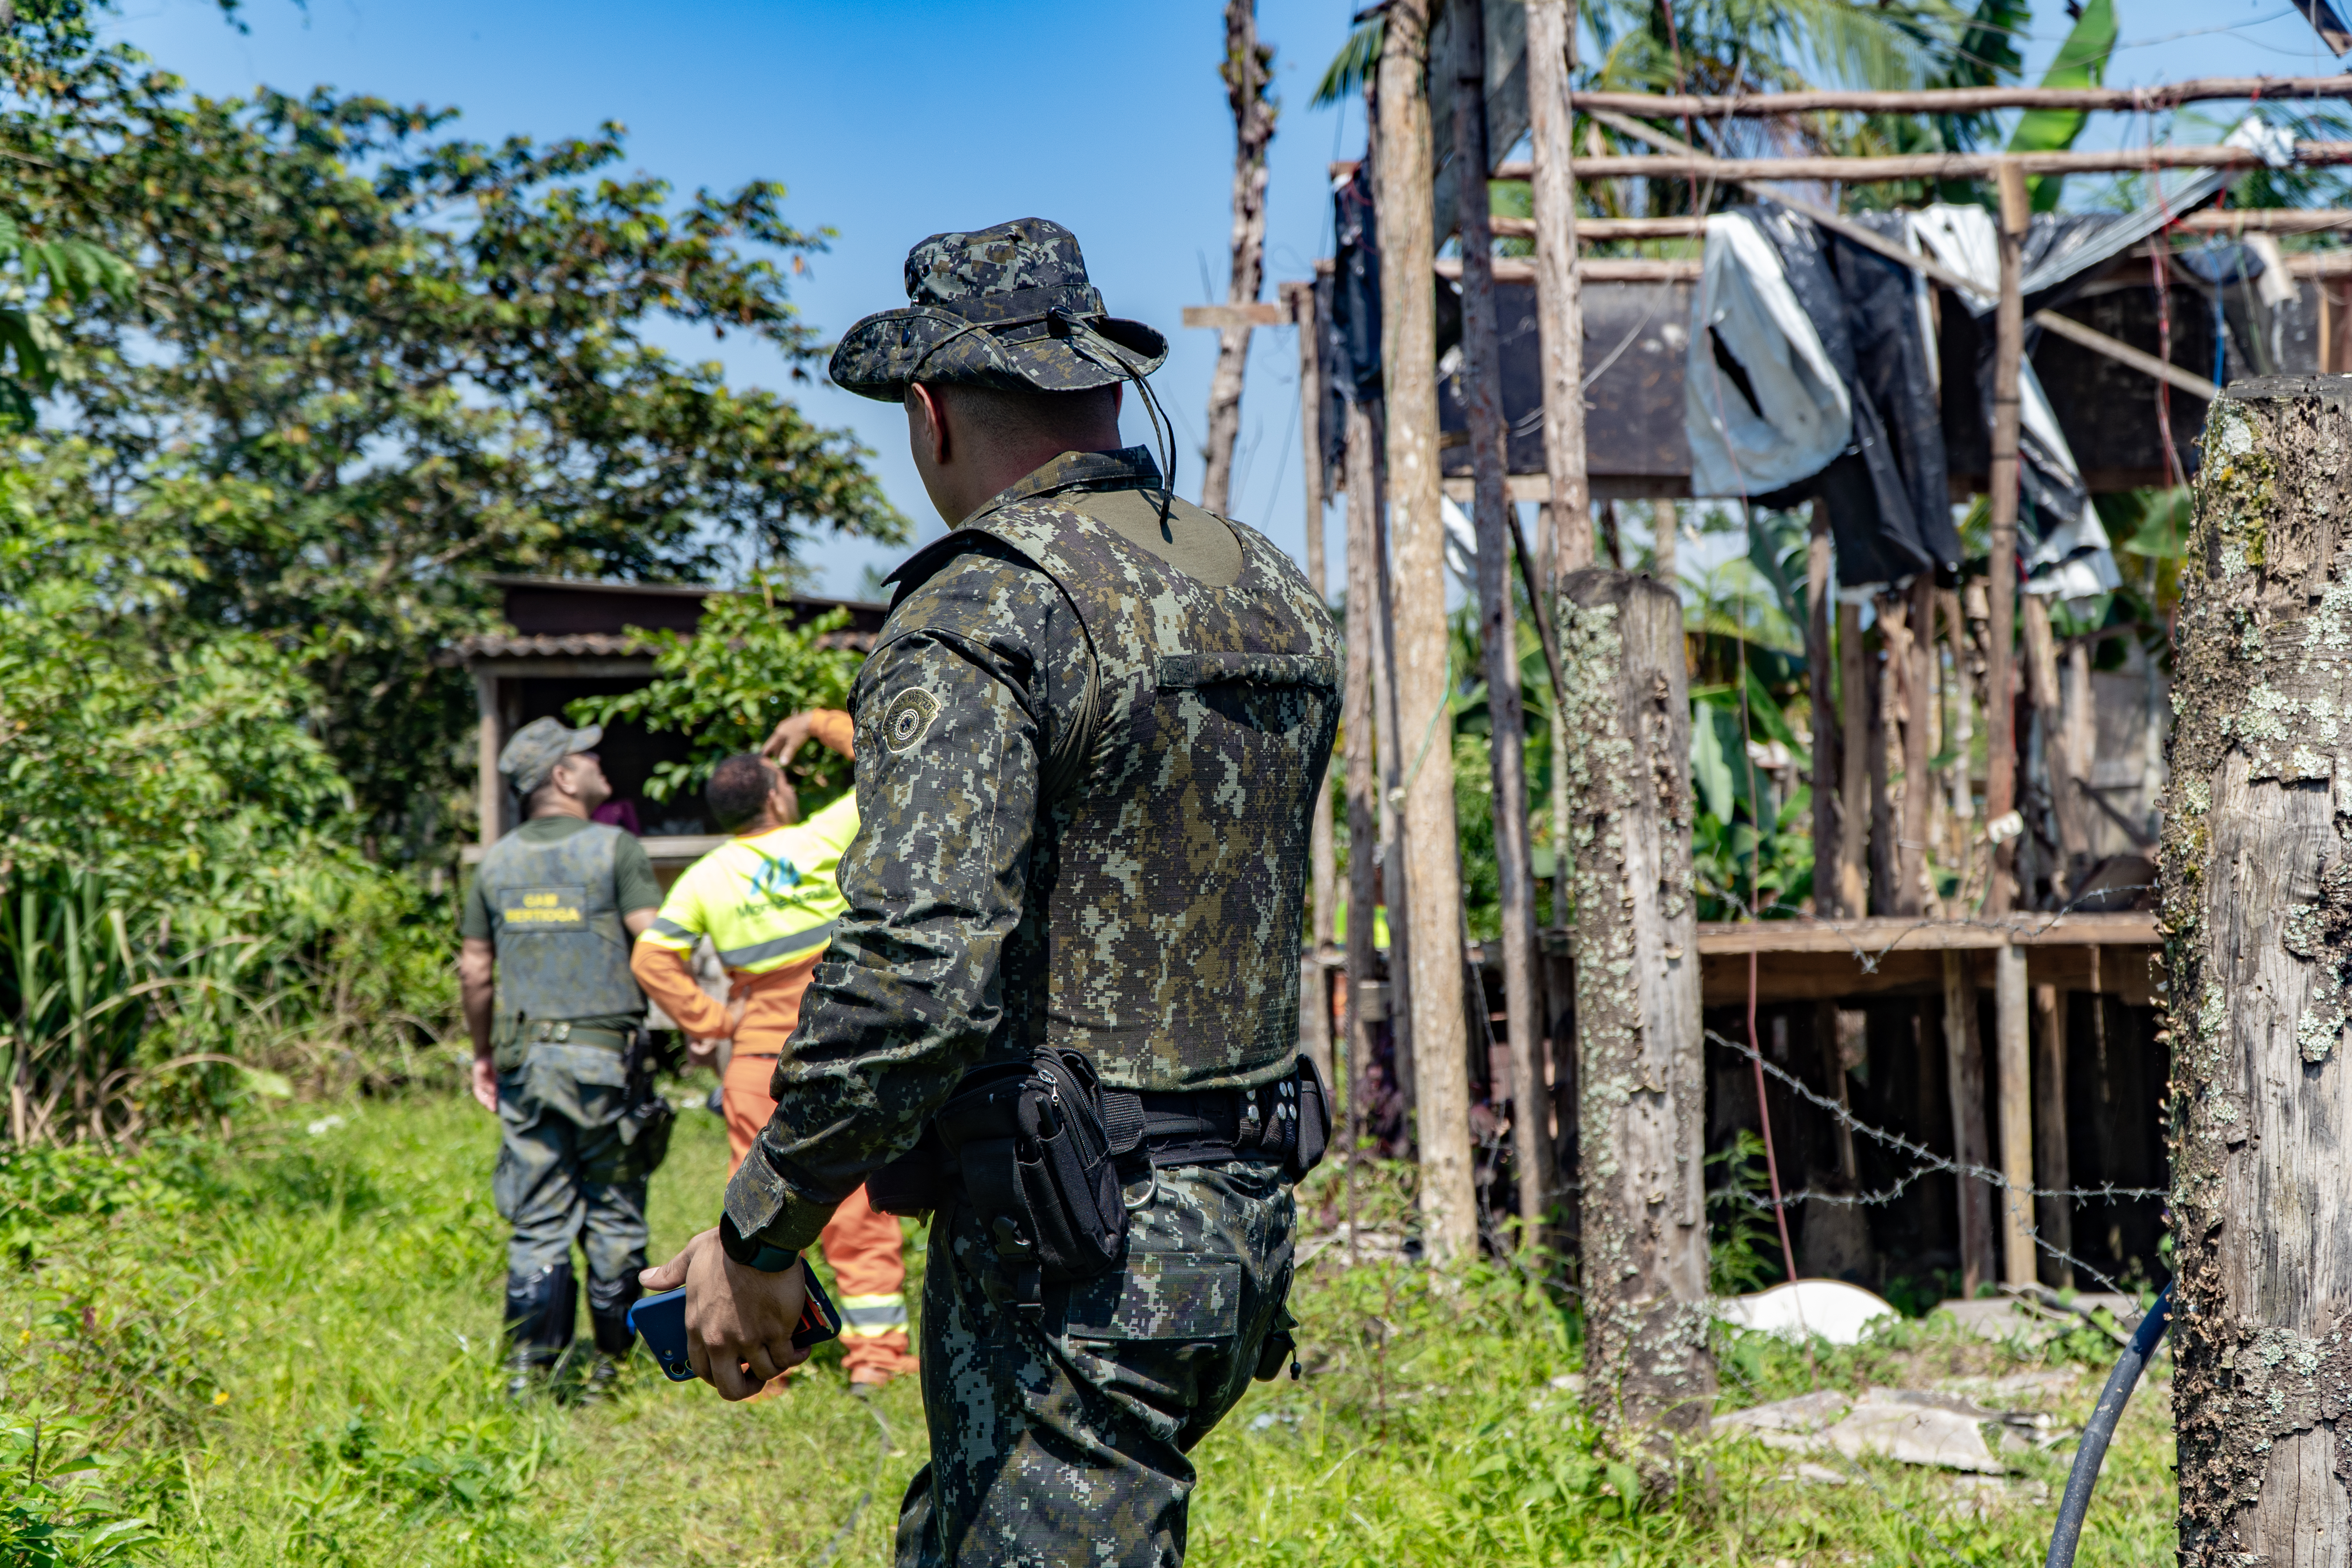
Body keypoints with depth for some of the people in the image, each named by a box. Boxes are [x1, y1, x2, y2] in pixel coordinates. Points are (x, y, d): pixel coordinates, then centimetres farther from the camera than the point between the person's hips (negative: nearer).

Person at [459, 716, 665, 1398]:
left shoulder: (497, 863, 9)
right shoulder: (615, 849, -5)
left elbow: (474, 971, 13)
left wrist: (483, 1053, 23)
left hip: (526, 1056, 4)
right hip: (605, 1053, -4)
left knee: (538, 1220, 7)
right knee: (614, 1215, 6)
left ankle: (528, 1364, 1)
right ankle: (609, 1361, 11)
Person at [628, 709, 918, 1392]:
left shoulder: (705, 879, 2)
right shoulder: (821, 843, -5)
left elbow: (652, 957, -5)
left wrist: (708, 1021, 2)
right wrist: (821, 725, 15)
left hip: (760, 1056, 2)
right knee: (859, 1207, 4)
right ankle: (874, 1349, 3)